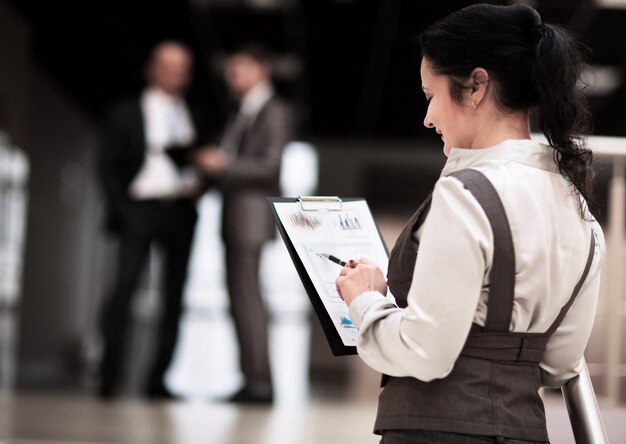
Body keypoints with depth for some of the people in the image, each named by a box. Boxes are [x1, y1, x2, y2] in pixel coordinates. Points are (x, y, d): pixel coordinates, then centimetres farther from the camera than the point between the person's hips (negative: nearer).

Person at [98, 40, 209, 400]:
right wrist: (121, 209, -8)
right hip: (140, 206, -4)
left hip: (181, 211, 4)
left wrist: (200, 184, -1)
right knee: (125, 287, -16)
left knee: (174, 298, 0)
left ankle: (158, 380, 3)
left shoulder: (195, 117, 18)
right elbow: (109, 167, 3)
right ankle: (111, 376, -14)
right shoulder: (126, 114, 8)